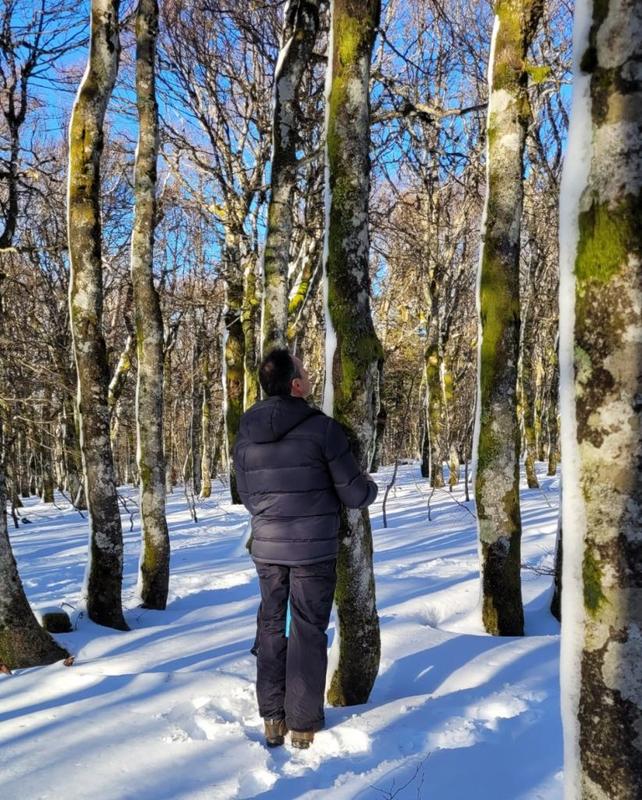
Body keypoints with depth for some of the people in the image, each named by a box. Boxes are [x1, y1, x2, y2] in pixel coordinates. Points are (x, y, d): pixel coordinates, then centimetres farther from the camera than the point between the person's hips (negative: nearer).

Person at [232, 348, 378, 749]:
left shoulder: (247, 433, 0)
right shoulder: (323, 428, -16)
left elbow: (248, 496, 9)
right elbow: (354, 493, -11)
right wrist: (371, 487, 12)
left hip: (267, 548, 4)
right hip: (314, 550, -4)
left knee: (271, 628, 17)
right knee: (308, 633, 8)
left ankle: (273, 720, 25)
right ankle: (303, 725, 18)